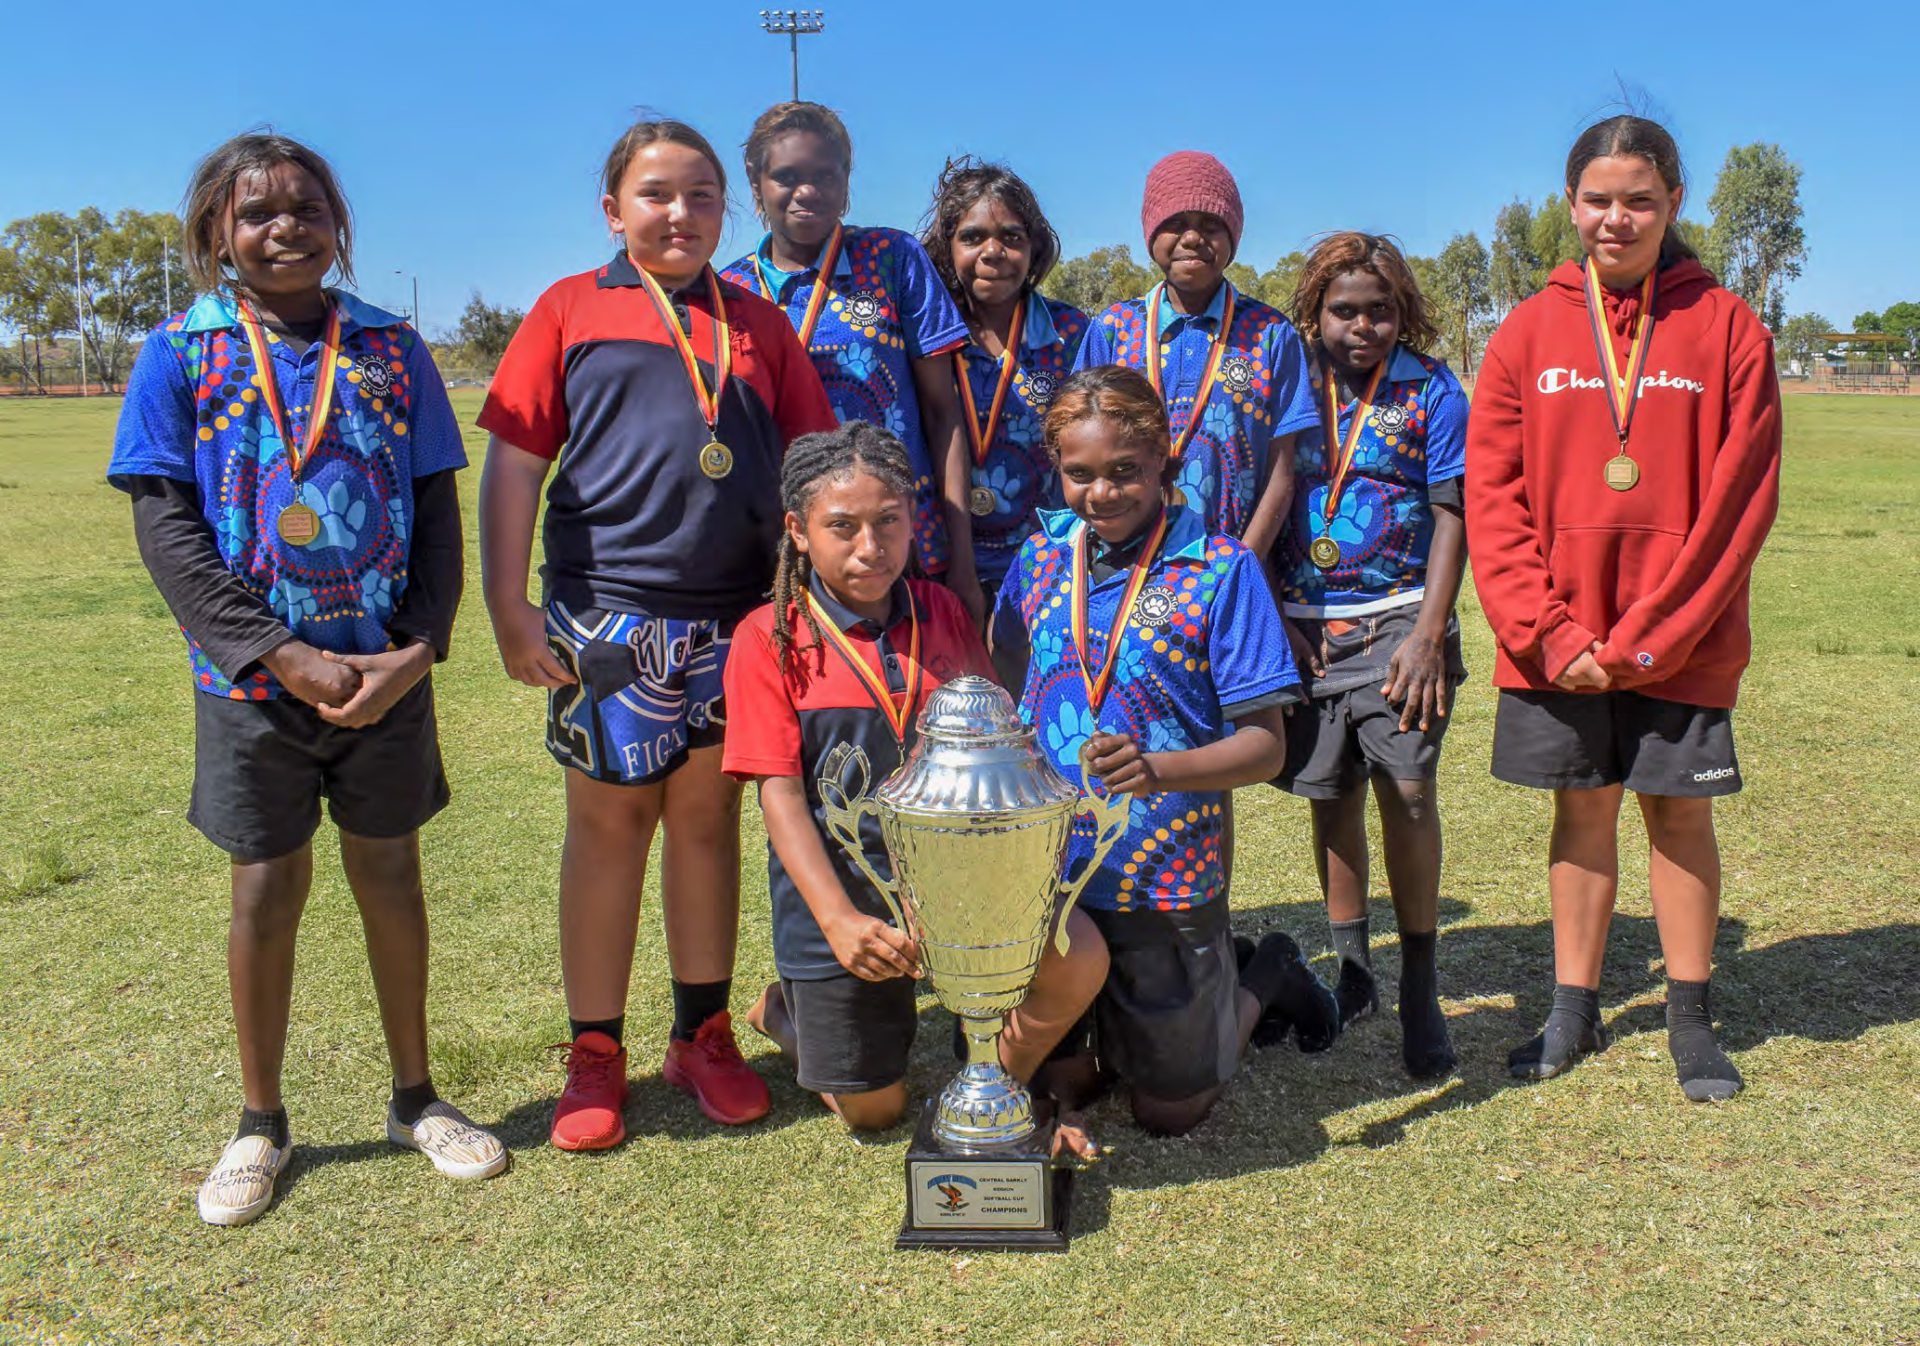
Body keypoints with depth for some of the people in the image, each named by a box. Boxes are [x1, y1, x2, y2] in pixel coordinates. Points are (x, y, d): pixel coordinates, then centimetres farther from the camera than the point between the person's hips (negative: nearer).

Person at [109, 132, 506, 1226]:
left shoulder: (394, 349, 3)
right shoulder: (180, 356, -2)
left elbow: (438, 512, 3)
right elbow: (168, 530, -8)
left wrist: (418, 646, -11)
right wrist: (288, 659, -16)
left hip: (388, 674, 2)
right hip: (254, 682, -1)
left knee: (392, 873, 11)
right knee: (267, 887, 9)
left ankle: (416, 1098, 28)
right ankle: (261, 1125, 27)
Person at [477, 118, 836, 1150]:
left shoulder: (759, 326, 12)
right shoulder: (572, 310, 5)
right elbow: (514, 462, 1)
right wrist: (508, 607, -6)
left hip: (735, 613, 3)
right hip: (608, 610, -2)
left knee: (708, 814, 10)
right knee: (609, 817, 5)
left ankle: (704, 1035, 24)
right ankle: (595, 1055, 18)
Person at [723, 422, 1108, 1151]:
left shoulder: (943, 614, 2)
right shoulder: (769, 638, -9)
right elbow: (780, 793, -13)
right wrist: (837, 918, -25)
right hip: (842, 886, -2)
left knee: (1080, 958, -22)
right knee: (873, 1109, 8)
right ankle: (789, 1007, 40)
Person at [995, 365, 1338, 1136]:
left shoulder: (1219, 570, -12)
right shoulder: (1042, 557, 2)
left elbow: (1266, 745, -14)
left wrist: (1156, 770, -32)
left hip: (1165, 884, -4)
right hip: (1047, 871, 4)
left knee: (1168, 1111, 11)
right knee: (1058, 1081, 15)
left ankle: (1264, 979, 35)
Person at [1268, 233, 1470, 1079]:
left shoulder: (1430, 390, 1)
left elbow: (1453, 517, -3)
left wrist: (1429, 634, -11)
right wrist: (1273, 619, 1)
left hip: (1397, 620, -2)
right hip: (1304, 625, 3)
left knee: (1406, 788, -10)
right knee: (1332, 794, 8)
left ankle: (1420, 989, 3)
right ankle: (1351, 972, 21)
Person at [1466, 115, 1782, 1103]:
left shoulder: (1727, 330, -1)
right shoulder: (1532, 331, 3)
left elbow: (1739, 503, -5)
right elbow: (1492, 495, -1)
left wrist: (1649, 638, -12)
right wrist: (1548, 631, -10)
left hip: (1681, 640, -1)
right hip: (1557, 640, 1)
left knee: (1680, 811, 7)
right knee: (1582, 809, 11)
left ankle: (1691, 1020, 22)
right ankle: (1574, 1012, 24)